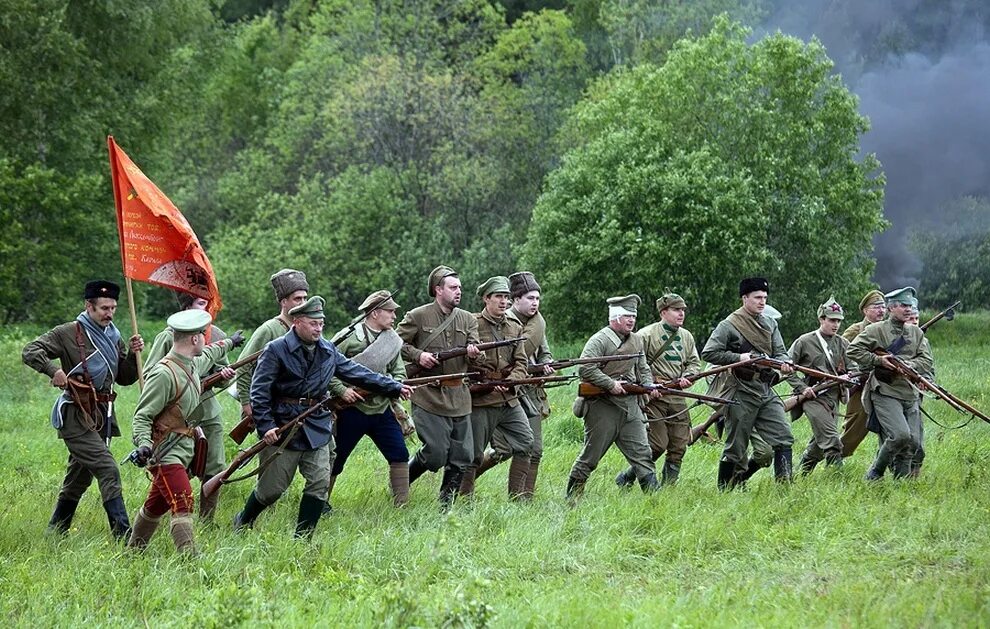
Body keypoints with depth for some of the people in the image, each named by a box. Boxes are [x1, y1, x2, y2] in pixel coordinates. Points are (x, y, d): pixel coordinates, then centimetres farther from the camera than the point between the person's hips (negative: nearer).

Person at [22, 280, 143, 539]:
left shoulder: (113, 337, 14)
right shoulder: (69, 333, -6)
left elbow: (125, 378, 17)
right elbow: (30, 352, -10)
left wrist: (133, 354, -1)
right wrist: (54, 370, -26)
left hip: (102, 416, 8)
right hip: (77, 416, -8)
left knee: (78, 478, 16)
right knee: (108, 471, -18)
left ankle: (55, 533, 29)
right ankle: (123, 536, -22)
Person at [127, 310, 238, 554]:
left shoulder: (192, 364, 9)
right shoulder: (164, 373, -20)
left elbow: (207, 356, 35)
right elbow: (142, 415, -20)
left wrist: (228, 343, 53)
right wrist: (143, 444, -36)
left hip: (182, 450, 10)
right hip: (165, 453, -10)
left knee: (156, 506, 19)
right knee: (182, 505, -19)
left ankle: (133, 551, 32)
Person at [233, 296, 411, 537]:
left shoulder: (328, 351, 7)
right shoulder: (276, 350, -10)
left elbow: (357, 373, 12)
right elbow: (259, 391, -11)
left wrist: (395, 388, 9)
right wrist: (266, 426, -19)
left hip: (317, 429, 5)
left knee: (320, 485, -3)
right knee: (271, 488, 2)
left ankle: (303, 538, 7)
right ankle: (242, 524, 27)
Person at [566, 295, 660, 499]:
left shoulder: (637, 340, 15)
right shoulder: (599, 340, -10)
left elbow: (642, 368, 24)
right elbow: (585, 369, -19)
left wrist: (649, 386, 4)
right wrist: (611, 384, -20)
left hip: (630, 407, 6)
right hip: (602, 407, -6)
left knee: (641, 452, -1)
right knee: (590, 456, 2)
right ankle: (572, 496, 14)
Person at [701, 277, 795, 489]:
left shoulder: (770, 324, 14)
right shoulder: (729, 325, -6)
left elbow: (780, 352, 10)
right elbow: (708, 353, -9)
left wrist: (784, 363, -14)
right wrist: (739, 358, -17)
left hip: (767, 391, 6)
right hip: (742, 393, -6)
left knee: (784, 438, -4)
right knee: (735, 447, 1)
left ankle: (785, 485, -3)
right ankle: (725, 491, 12)